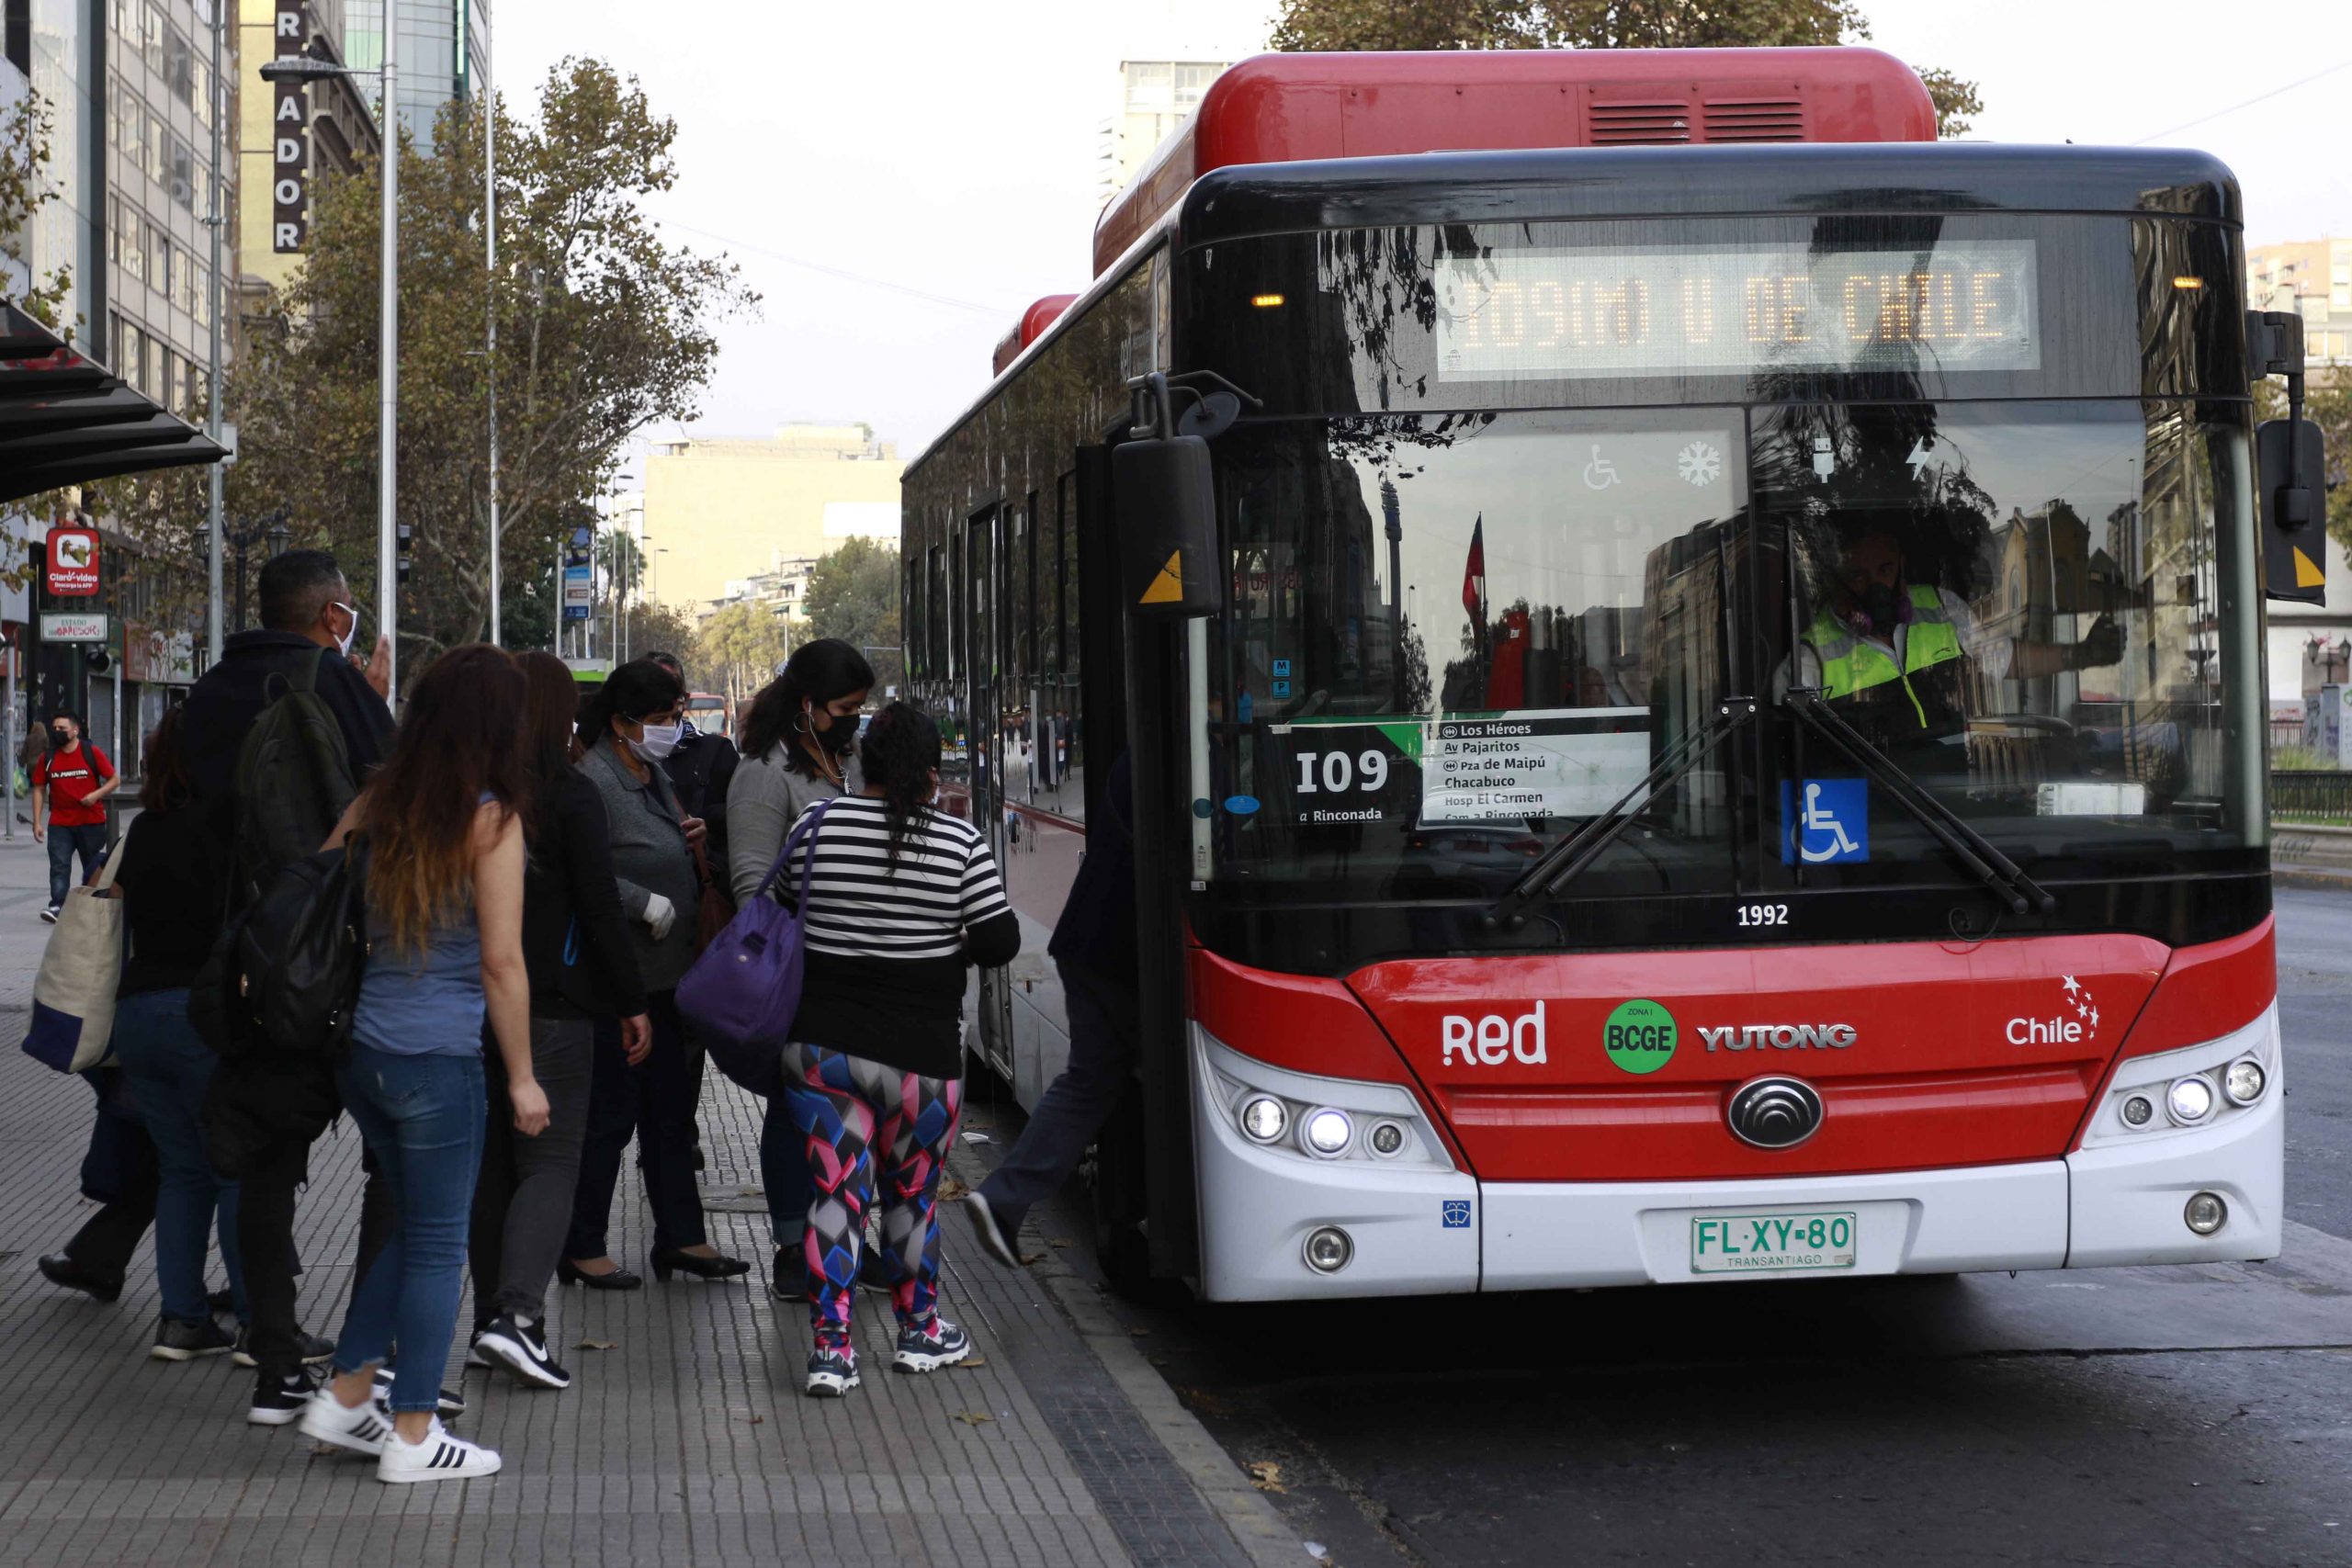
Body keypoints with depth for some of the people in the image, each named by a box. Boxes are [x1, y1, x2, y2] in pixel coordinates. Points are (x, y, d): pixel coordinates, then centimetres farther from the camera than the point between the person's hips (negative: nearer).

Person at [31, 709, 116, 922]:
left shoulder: (91, 752, -4)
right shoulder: (48, 758, 3)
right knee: (59, 865, -11)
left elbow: (114, 781, 0)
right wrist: (37, 822, 0)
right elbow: (39, 789, 7)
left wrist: (96, 794, -18)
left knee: (93, 866, 10)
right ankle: (57, 906, -17)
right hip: (59, 823, 1)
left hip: (91, 822, -1)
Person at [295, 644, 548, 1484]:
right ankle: (412, 1438, 12)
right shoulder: (491, 820, -12)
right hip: (438, 1059, -6)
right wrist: (521, 1076, -7)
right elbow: (502, 961, -13)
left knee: (413, 1228, 22)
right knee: (438, 1245, 6)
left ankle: (343, 1398, 25)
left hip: (361, 1049, 6)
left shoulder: (378, 802, 4)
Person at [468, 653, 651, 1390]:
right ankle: (516, 1311, -18)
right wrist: (633, 1002, -2)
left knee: (490, 1161, 14)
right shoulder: (571, 796, -10)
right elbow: (601, 907, -10)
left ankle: (493, 1313, 18)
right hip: (550, 1005, -5)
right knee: (550, 1161, -2)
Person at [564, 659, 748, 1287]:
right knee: (608, 1115, -2)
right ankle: (582, 1249, 8)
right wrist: (650, 905, -22)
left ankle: (681, 1237, 22)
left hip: (664, 975, 10)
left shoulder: (654, 777, 14)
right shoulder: (594, 781, -16)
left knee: (671, 1110, 14)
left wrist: (692, 841, 7)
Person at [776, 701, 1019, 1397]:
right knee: (913, 1194, 15)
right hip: (918, 1051, -1)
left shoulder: (821, 824, -3)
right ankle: (920, 1332, 29)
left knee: (834, 1191, 4)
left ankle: (829, 1347, -2)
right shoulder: (961, 842, -7)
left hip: (821, 1043, 1)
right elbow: (1000, 942, -5)